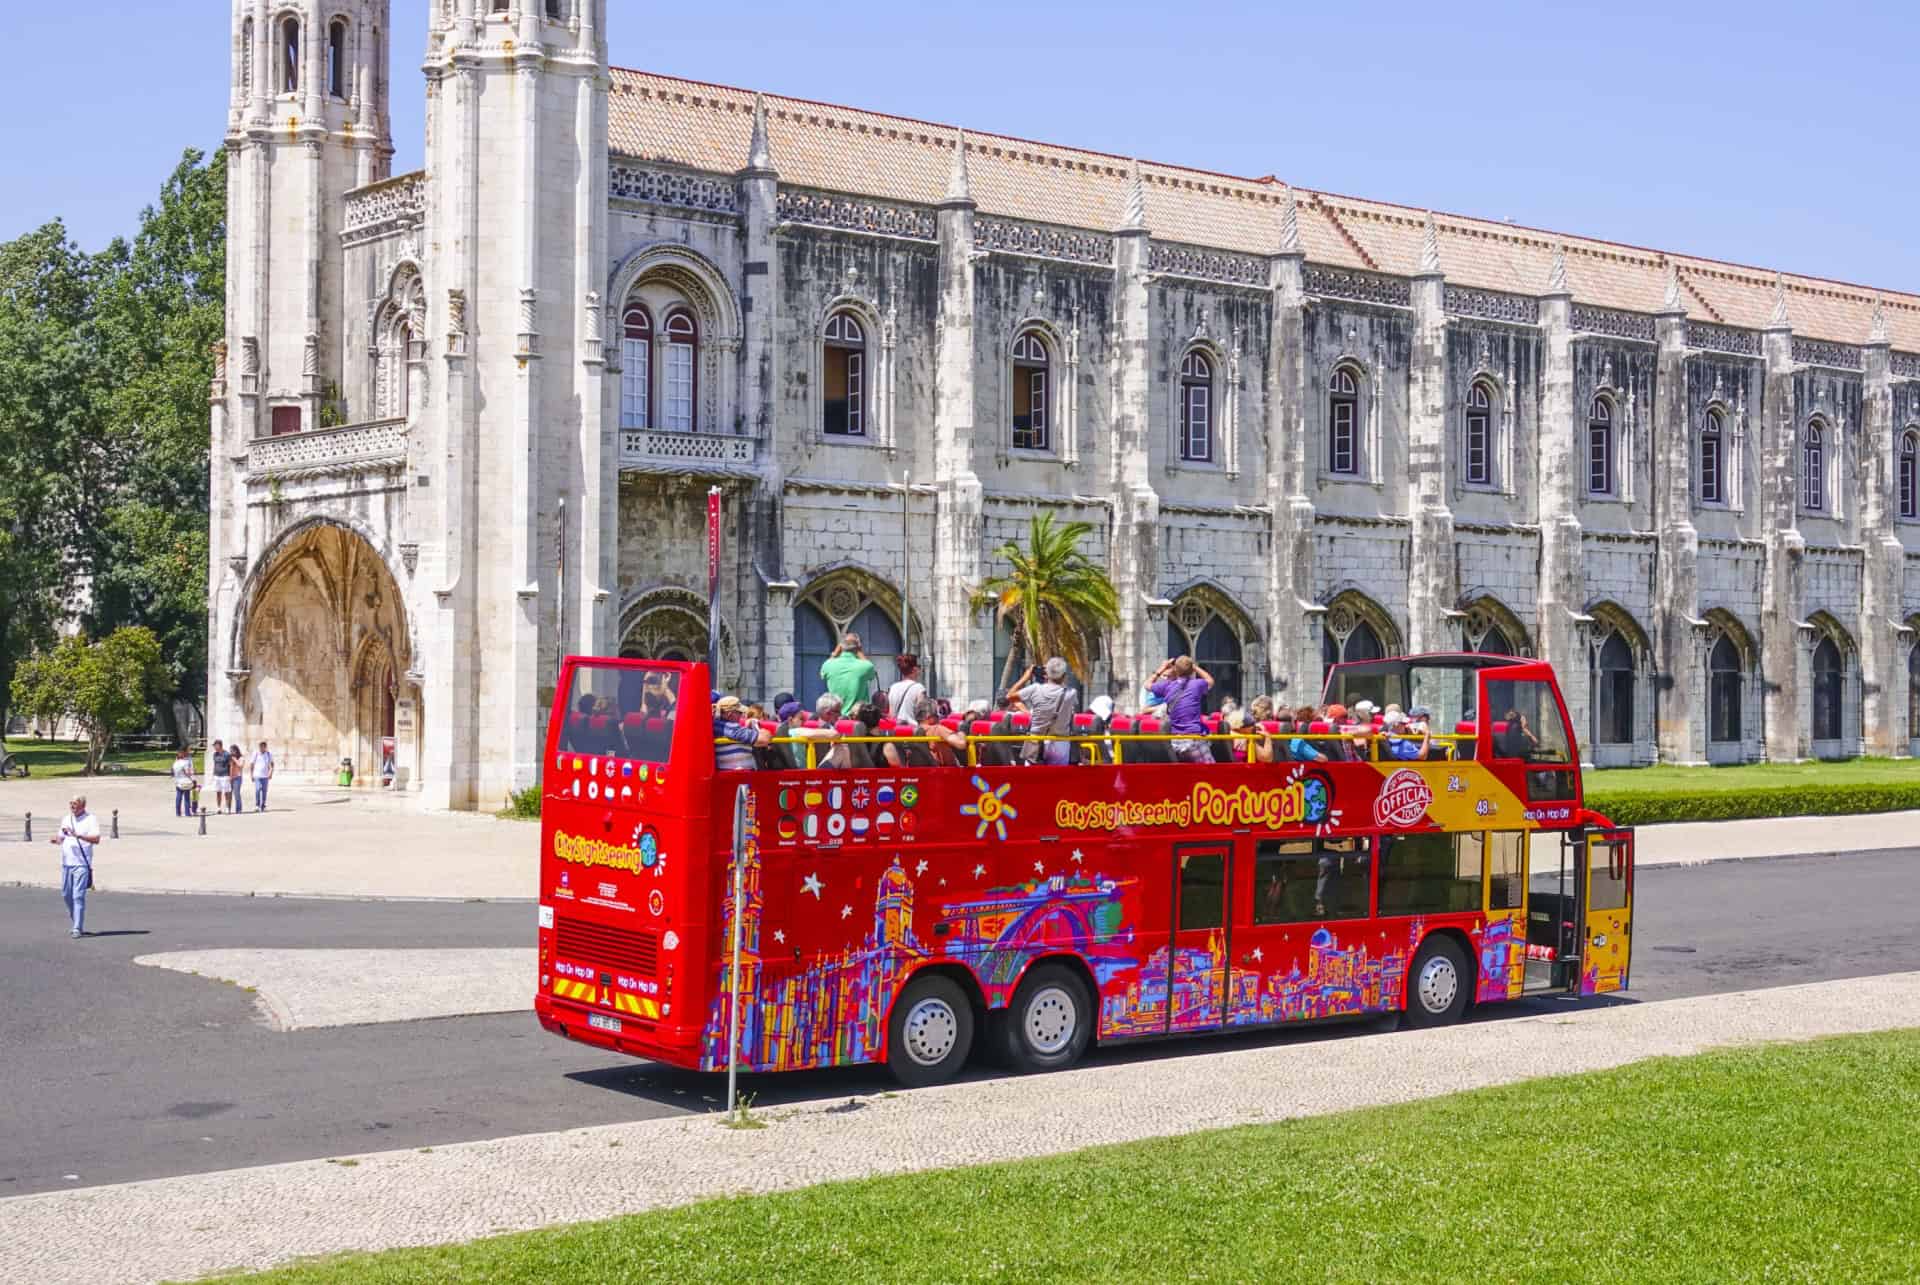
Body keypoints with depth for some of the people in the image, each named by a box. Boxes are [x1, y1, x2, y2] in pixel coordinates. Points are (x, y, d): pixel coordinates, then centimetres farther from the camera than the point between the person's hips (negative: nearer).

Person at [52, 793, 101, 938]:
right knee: (66, 894, 11)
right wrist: (58, 838, -3)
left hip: (81, 863, -7)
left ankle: (78, 929, -9)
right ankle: (77, 922, 28)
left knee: (78, 896, -10)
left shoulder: (91, 819, -4)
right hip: (66, 862, 7)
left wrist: (77, 835, -27)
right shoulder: (66, 819, 16)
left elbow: (96, 839, -16)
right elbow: (61, 839, 20)